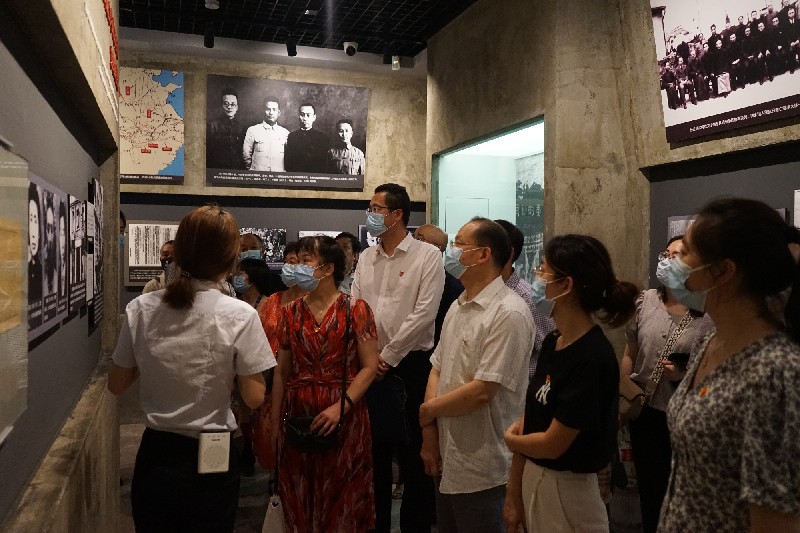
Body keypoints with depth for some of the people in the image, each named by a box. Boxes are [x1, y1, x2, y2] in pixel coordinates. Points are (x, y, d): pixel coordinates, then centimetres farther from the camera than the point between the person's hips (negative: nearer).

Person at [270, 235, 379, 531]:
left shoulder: (355, 309, -4)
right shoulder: (290, 312, 7)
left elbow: (369, 366, -8)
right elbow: (282, 372, 9)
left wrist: (341, 406, -19)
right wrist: (275, 422, 6)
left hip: (344, 416, -3)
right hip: (297, 417, 3)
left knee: (342, 498, 8)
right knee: (298, 500, 12)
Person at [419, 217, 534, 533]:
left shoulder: (509, 314, -20)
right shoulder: (457, 307, 9)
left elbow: (482, 391, -25)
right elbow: (437, 369, 9)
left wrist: (427, 410, -9)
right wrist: (429, 431, -2)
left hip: (480, 469, -8)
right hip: (447, 459, 8)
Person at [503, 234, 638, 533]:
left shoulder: (593, 358, -23)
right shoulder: (552, 343, 2)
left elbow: (552, 444, -21)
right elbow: (529, 418, 3)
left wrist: (510, 440, -1)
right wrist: (513, 496, 6)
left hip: (567, 491, -7)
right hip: (532, 481, 7)